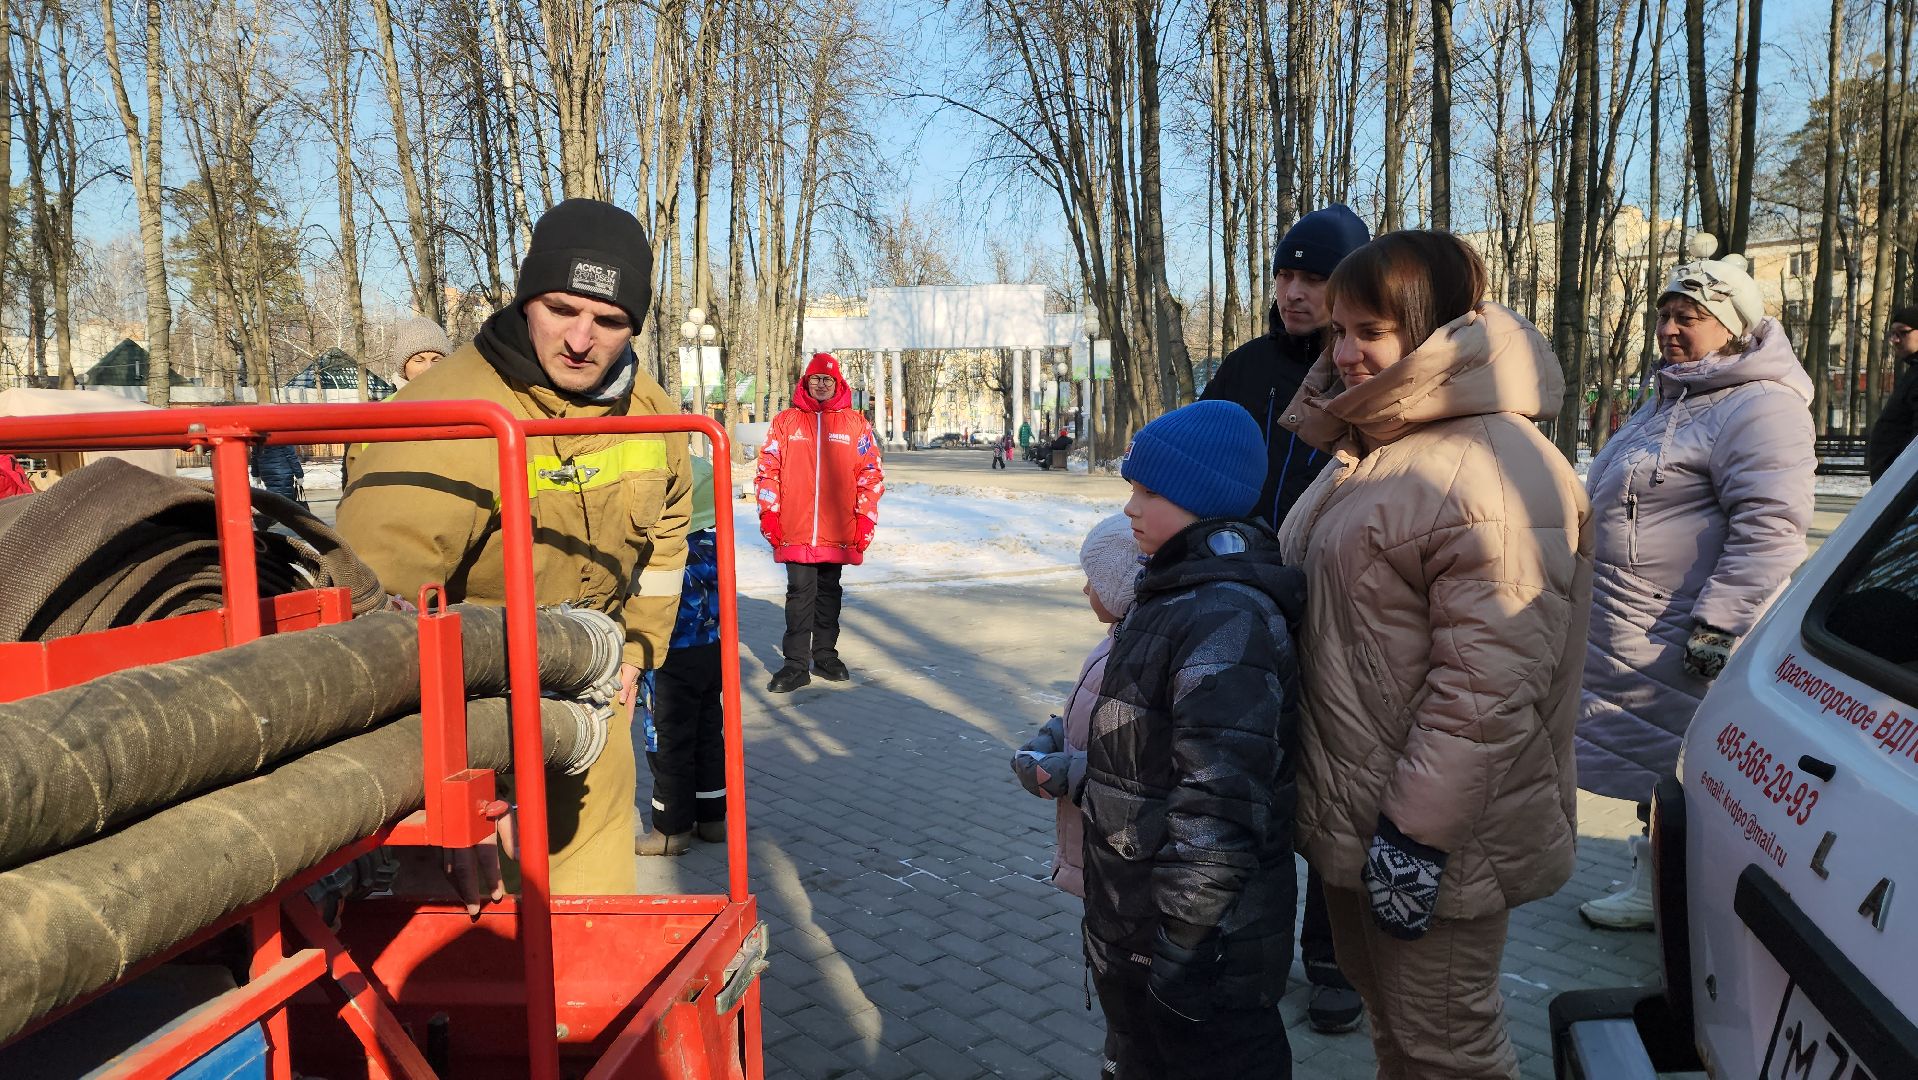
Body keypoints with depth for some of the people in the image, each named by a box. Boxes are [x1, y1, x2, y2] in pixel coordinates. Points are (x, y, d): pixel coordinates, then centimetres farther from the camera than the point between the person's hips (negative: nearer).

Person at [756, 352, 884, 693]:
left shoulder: (856, 423, 6)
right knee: (800, 593, -1)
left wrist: (865, 517, 0)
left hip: (838, 532, 1)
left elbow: (871, 473, 6)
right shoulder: (786, 421, 6)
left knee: (829, 593, 12)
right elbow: (767, 469, 6)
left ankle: (825, 655, 23)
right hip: (794, 530, -1)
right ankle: (796, 664, 4)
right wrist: (769, 512, -1)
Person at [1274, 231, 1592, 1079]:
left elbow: (1488, 683, -26)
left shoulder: (1497, 473, -22)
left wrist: (1417, 833, -24)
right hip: (1351, 813, 9)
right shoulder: (1367, 449, 10)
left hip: (1430, 832, -9)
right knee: (1385, 1012, 25)